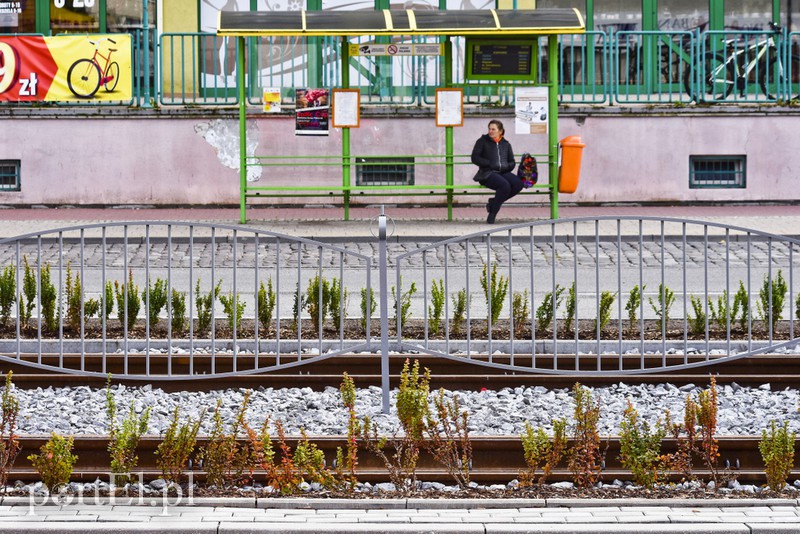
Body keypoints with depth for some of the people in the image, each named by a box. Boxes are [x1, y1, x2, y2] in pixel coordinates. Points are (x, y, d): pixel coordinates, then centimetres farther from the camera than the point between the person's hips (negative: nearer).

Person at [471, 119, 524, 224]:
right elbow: (475, 158, 0)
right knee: (505, 185, -35)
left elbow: (512, 162, 18)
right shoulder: (482, 141, 9)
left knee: (518, 184, -27)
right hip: (487, 173, -5)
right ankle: (492, 214, -25)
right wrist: (490, 164, -12)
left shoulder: (506, 144, 19)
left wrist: (506, 166, -6)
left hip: (503, 173, 5)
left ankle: (494, 201, -7)